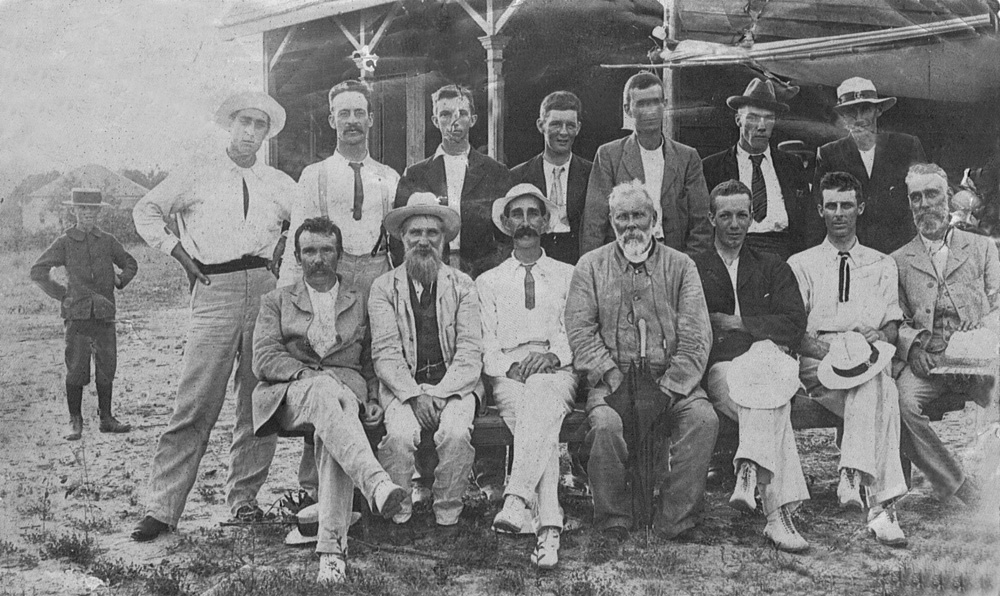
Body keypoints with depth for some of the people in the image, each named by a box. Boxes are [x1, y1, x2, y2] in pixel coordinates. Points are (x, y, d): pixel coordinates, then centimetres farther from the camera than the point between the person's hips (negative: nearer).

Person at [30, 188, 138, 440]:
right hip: (77, 314, -3)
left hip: (104, 314, 3)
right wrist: (62, 294, 2)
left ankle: (106, 419, 16)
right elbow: (37, 272, 5)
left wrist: (120, 279, 8)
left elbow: (130, 264, 25)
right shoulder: (65, 243, 2)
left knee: (107, 367, 5)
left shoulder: (108, 241, 10)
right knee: (77, 369, -3)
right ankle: (75, 422, 7)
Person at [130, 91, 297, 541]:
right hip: (214, 290, -3)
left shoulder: (279, 184, 15)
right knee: (196, 404, -8)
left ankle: (244, 495, 16)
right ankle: (162, 506, -3)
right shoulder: (199, 171, 10)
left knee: (259, 399, 3)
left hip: (265, 289, 3)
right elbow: (146, 211, 13)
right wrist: (180, 253, 2)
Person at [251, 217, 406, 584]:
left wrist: (372, 399, 1)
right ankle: (376, 485, -60)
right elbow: (264, 360, 6)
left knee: (331, 424, -38)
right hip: (289, 395, -1)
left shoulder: (360, 301, 24)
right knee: (325, 392, -39)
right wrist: (310, 374, -11)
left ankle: (332, 545, -46)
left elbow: (371, 360, 21)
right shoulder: (276, 301, 20)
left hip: (346, 389, 1)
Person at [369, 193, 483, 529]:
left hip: (453, 385, 0)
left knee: (456, 435, -29)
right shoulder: (384, 287, 7)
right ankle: (397, 514, -10)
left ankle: (447, 516, -11)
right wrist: (415, 394, -16)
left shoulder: (462, 286, 8)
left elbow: (470, 352, 0)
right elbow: (386, 353, -1)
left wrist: (439, 393, -15)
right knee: (399, 436, -29)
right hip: (402, 386, 0)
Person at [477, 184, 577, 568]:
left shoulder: (569, 277, 23)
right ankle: (548, 528, -47)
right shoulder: (488, 282, 24)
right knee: (539, 424, -35)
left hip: (557, 371, 0)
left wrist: (552, 356, -12)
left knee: (539, 401, -39)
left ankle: (516, 499, -53)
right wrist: (510, 366, -10)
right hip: (507, 374, 0)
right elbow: (484, 347, 12)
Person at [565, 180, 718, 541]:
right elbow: (580, 332, 1)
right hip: (610, 379, -1)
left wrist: (668, 386, -11)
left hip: (670, 379, 1)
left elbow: (696, 336, 3)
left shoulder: (680, 266, 11)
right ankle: (613, 520, -12)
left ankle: (674, 520, -15)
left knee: (704, 418, -27)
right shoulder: (591, 266, 11)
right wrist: (616, 379, -12)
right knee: (605, 424, -32)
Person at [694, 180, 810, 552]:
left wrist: (737, 323, -1)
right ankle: (779, 512, -40)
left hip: (768, 361, 1)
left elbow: (795, 325, 9)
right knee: (774, 409, -34)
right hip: (720, 368, -1)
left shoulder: (772, 267, 24)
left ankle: (750, 473, -46)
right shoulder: (693, 270, 19)